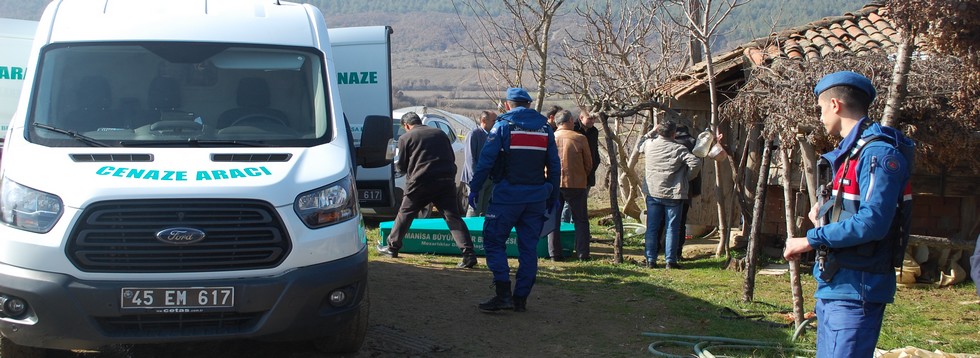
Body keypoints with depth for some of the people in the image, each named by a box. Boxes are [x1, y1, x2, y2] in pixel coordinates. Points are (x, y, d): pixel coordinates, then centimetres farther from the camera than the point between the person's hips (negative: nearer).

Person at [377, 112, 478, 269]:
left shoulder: (406, 138, 5)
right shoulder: (439, 133, 16)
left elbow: (402, 166, 7)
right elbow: (452, 158, 20)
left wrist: (396, 165, 29)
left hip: (421, 182, -3)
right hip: (446, 182, 3)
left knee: (405, 214, 16)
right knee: (453, 217, -1)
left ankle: (392, 247, 27)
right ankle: (469, 254, -12)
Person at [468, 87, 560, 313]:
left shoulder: (503, 125, -3)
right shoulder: (545, 128, 10)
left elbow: (486, 161, -8)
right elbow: (554, 166, 10)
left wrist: (474, 189, -1)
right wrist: (553, 197, 16)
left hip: (508, 195, -4)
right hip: (537, 197, 4)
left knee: (494, 241, 3)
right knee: (529, 247, 9)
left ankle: (503, 294, -8)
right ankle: (521, 298, 10)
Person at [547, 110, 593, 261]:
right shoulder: (580, 138, -7)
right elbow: (588, 164, 1)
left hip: (553, 184, 2)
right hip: (576, 184, -2)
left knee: (553, 219, 9)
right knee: (581, 220, 8)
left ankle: (555, 253, 7)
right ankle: (583, 253, 6)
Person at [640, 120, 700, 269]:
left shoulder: (649, 144, 0)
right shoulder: (679, 149, -11)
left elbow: (639, 147, 23)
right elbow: (696, 163, -19)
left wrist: (653, 132, 28)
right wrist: (687, 177, -3)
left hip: (653, 193, 4)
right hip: (673, 194, -3)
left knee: (652, 228, 9)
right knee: (672, 228, 4)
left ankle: (650, 259, 10)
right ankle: (670, 260, 3)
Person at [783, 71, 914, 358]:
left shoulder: (879, 152, -16)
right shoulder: (851, 151, 17)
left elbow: (872, 223, -25)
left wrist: (811, 240, -17)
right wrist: (825, 215, 7)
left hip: (855, 290, -10)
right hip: (834, 286, 10)